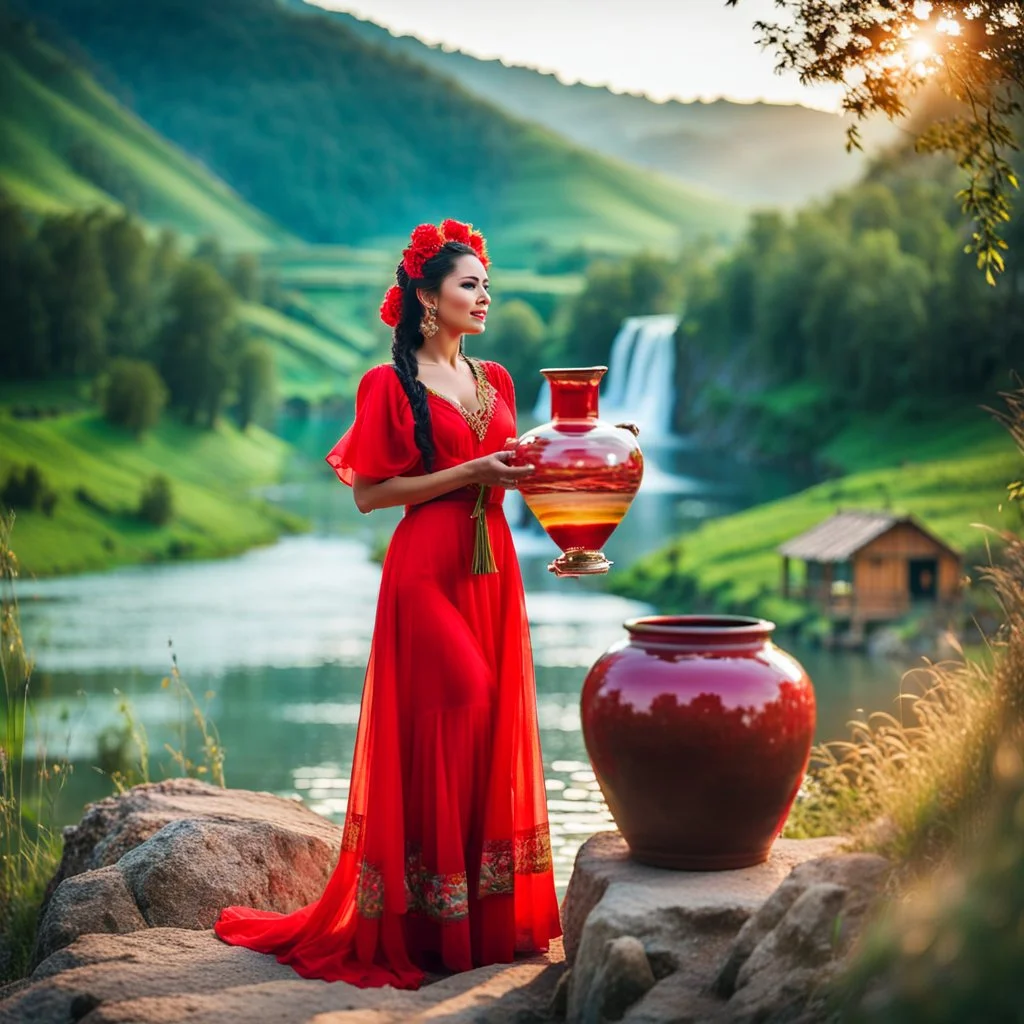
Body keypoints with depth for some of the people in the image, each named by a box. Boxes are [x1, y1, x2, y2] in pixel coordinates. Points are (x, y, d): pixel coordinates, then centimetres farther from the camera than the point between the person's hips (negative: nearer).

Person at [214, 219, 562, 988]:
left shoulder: (494, 380, 15)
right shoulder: (391, 385, -5)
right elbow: (369, 492, -10)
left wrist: (522, 469, 1)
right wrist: (468, 473, -15)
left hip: (492, 564, 7)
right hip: (428, 569, -7)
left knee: (496, 726, 6)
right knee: (437, 730, -6)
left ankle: (492, 915, 14)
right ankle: (426, 922, 2)